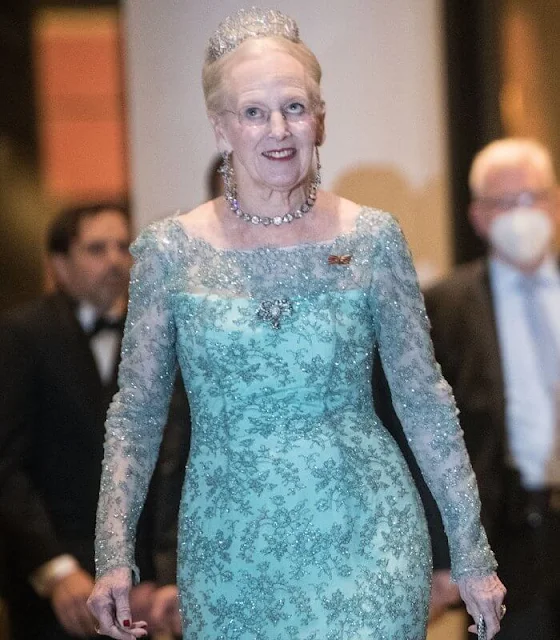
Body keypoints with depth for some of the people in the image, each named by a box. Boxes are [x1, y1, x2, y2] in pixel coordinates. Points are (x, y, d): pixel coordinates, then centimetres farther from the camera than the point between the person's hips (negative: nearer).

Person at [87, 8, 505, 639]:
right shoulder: (169, 251, -1)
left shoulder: (371, 239, -1)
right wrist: (114, 557, -5)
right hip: (231, 554, 1)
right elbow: (135, 413, 3)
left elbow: (424, 399, 4)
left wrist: (472, 555, 4)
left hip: (365, 541, 0)